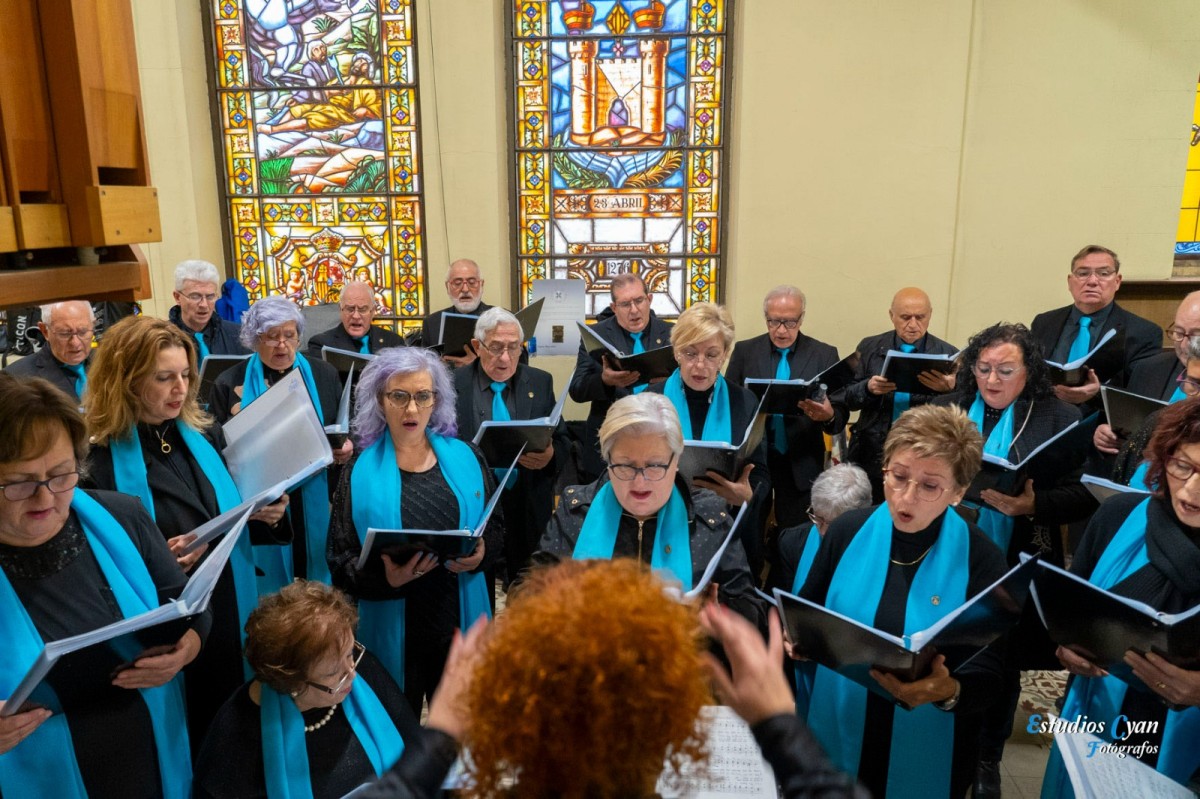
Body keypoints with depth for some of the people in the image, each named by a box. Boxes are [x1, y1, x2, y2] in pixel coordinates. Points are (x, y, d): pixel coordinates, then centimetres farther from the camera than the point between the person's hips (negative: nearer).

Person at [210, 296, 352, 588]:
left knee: (318, 574, 11)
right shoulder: (229, 383, 3)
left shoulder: (324, 375, 7)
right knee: (268, 579, 8)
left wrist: (345, 448, -9)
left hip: (315, 501, 2)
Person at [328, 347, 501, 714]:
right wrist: (386, 577, -23)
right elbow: (341, 562, -5)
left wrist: (481, 553, -14)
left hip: (461, 620, 2)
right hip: (393, 629, -1)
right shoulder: (360, 471, -4)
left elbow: (497, 528, 7)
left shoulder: (466, 457, 1)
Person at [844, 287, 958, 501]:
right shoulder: (869, 347, 2)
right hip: (871, 455, 1)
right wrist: (869, 388, -19)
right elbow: (849, 398, 2)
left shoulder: (948, 354, -1)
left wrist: (950, 390, -24)